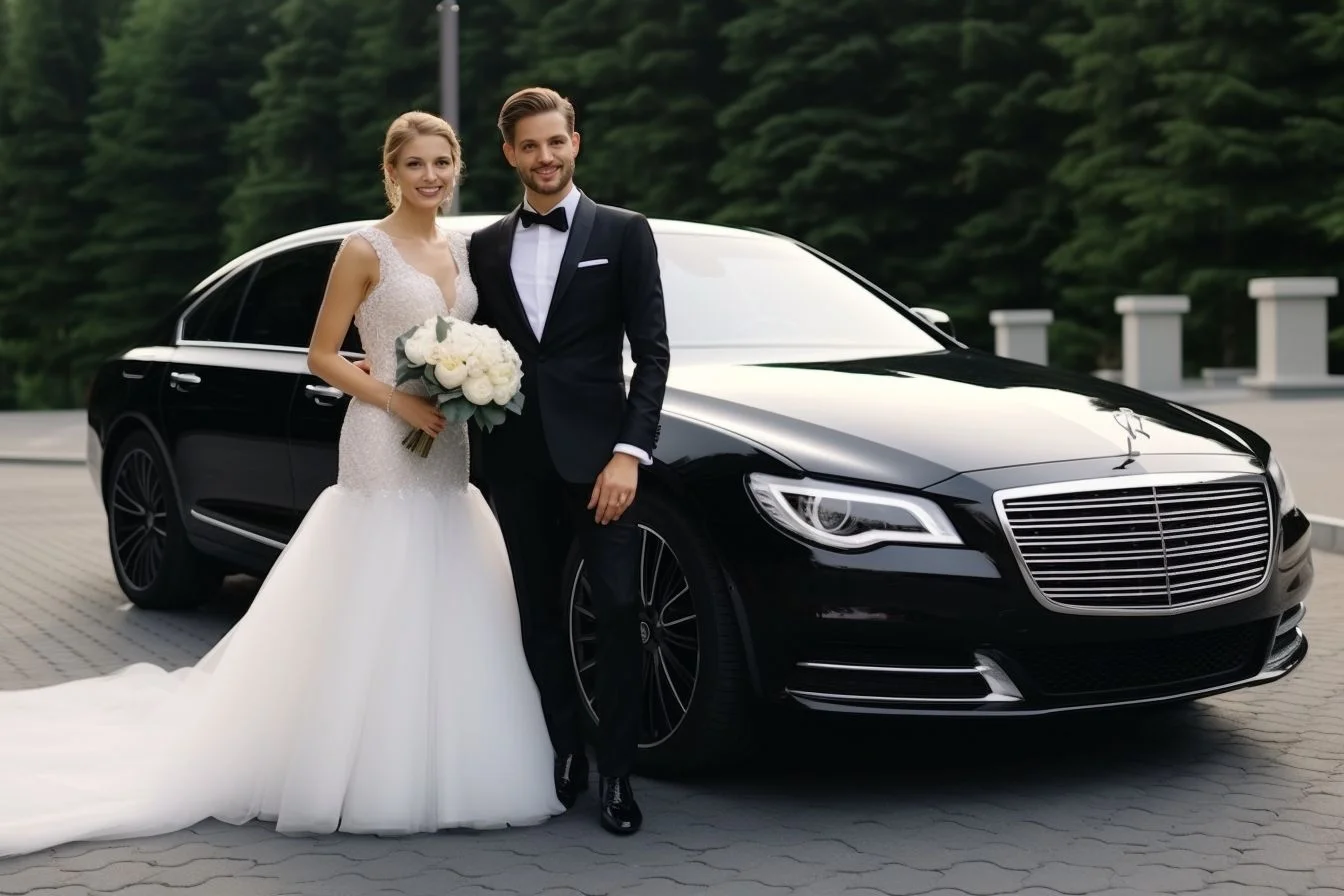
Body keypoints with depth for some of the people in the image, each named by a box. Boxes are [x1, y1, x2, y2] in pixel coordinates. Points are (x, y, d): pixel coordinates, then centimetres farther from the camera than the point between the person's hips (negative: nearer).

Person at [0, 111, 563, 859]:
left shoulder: (464, 250, 12)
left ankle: (432, 775, 18)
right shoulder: (366, 250, -6)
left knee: (446, 620, 8)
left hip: (450, 459, 7)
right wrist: (396, 400, -18)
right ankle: (374, 780, 3)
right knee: (374, 620, -5)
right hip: (384, 457, -7)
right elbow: (322, 355, -7)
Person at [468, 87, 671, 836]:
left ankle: (616, 771, 6)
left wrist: (629, 453, -13)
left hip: (598, 457, -3)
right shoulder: (486, 247, 12)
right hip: (518, 461, 4)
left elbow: (652, 352, -4)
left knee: (619, 613, -4)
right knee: (540, 614, 10)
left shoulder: (623, 233, 1)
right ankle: (564, 754, 22)